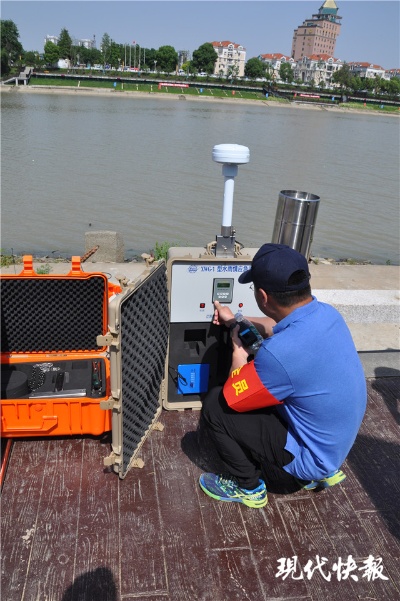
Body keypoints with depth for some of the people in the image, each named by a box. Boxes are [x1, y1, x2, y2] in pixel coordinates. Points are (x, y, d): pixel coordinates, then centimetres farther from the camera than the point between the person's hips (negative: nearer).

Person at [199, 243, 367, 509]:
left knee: (214, 406, -7)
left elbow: (231, 397, -17)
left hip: (310, 458, -7)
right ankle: (324, 470, 26)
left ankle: (248, 488, 13)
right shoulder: (326, 313, -11)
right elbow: (276, 327, 13)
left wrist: (239, 351, -3)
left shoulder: (279, 352, -37)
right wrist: (235, 321, 23)